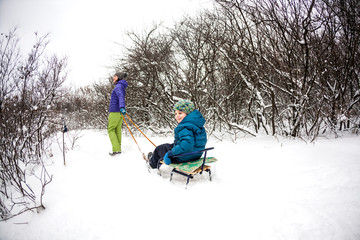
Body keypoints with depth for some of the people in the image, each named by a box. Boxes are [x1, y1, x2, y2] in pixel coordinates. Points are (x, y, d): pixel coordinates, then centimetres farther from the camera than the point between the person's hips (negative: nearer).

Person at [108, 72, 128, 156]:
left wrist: (122, 107, -46)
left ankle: (116, 149, -9)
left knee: (111, 129, -4)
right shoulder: (121, 87, 18)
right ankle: (118, 149, 11)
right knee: (117, 130, 9)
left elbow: (121, 97, -30)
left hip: (115, 111, -9)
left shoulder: (118, 86, -12)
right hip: (119, 112, 9)